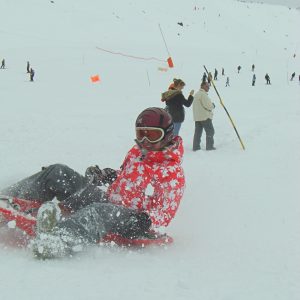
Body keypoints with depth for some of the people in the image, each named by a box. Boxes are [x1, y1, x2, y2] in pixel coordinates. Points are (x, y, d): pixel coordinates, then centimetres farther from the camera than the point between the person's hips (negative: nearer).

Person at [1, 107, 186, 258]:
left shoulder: (173, 172, -7)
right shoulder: (136, 152, 15)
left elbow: (166, 213, -10)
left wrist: (146, 220, -30)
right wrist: (105, 176, 11)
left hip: (129, 219, -8)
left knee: (102, 211, -45)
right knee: (58, 173, -3)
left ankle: (59, 240, -76)